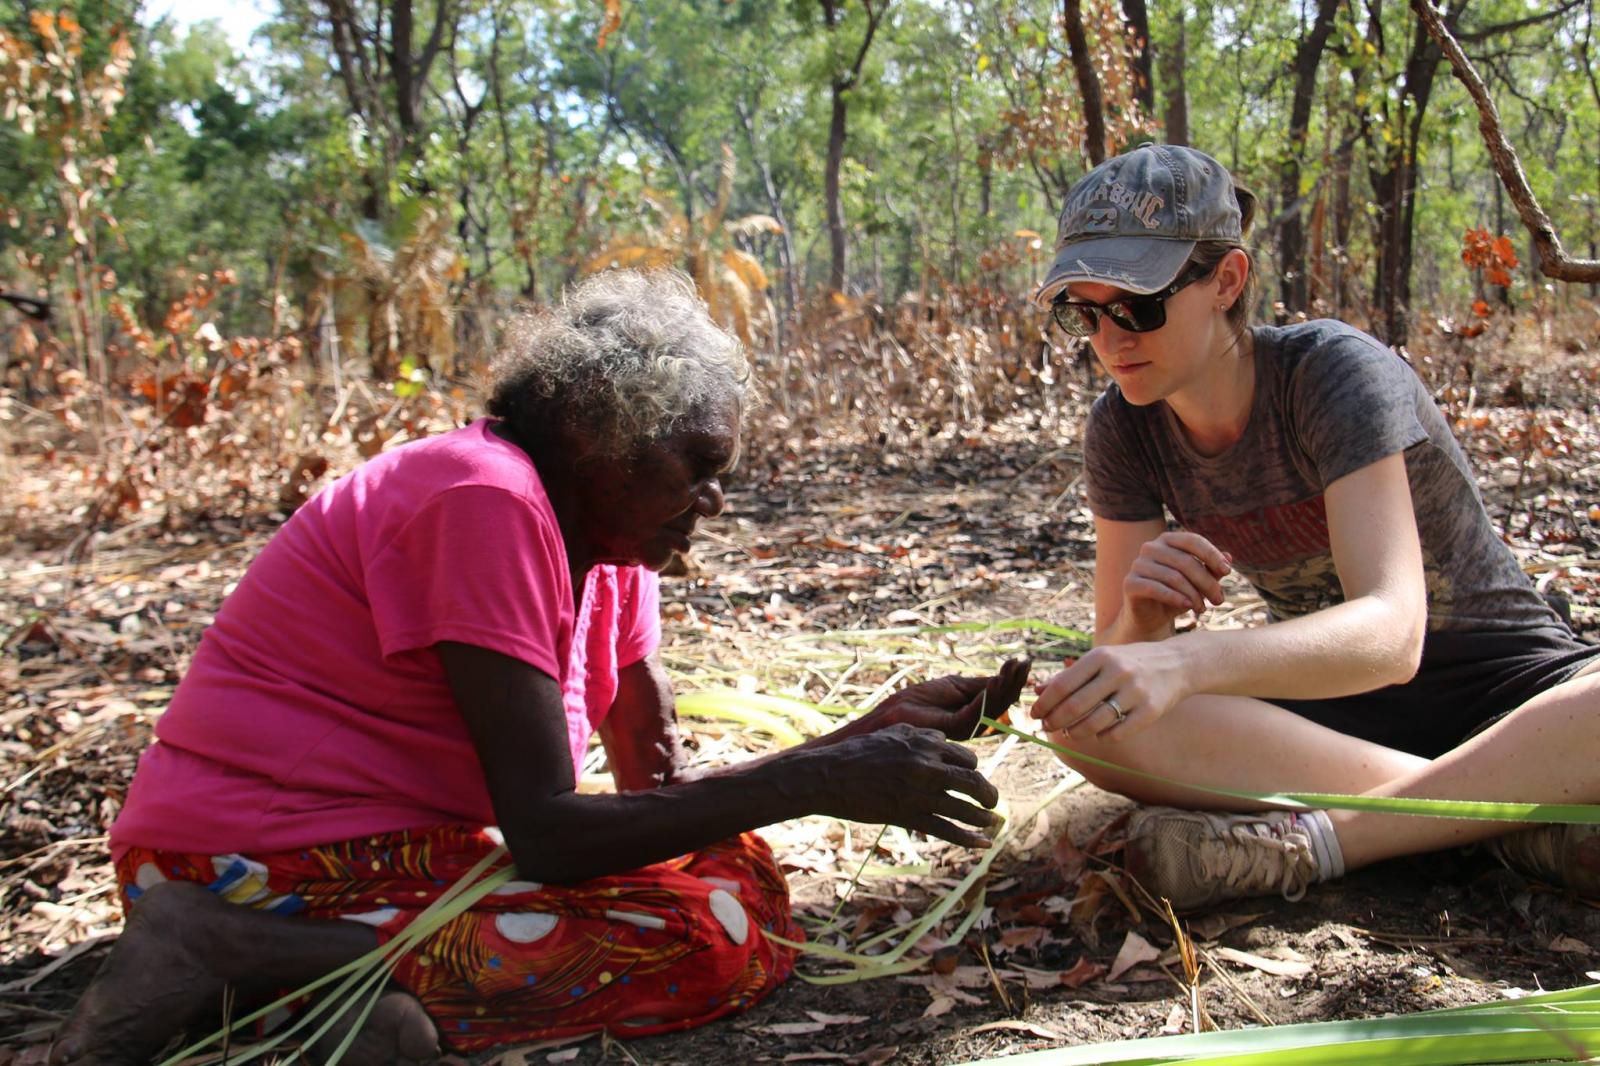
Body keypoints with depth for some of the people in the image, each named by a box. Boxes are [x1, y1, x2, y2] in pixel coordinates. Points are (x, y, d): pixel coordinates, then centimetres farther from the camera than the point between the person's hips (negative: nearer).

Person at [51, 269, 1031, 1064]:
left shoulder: (608, 544, 11)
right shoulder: (489, 501, -18)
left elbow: (664, 792, 7)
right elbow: (547, 833, -22)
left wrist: (874, 735, -2)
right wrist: (819, 782, -23)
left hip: (399, 848, 10)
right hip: (274, 862, -10)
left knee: (734, 867, 0)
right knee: (725, 934, -17)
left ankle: (337, 980, -13)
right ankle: (247, 953, -19)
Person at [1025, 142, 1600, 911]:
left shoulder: (1334, 372, -20)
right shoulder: (1124, 431, -5)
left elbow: (1390, 632, -34)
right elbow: (1120, 657, -7)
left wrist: (1186, 661, -51)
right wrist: (1142, 619, -32)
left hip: (1503, 684, -4)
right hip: (1326, 708, 4)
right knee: (1083, 713, -27)